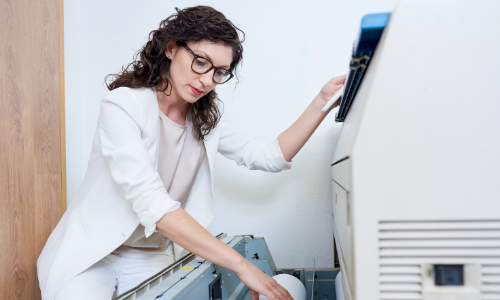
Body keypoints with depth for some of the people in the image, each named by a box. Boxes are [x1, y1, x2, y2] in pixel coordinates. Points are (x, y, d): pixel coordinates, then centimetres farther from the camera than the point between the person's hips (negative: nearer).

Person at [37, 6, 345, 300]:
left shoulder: (206, 121, 4)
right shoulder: (124, 105, -18)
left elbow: (270, 156, 3)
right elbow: (150, 203, -29)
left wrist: (322, 103, -7)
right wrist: (241, 265, -33)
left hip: (153, 259, 5)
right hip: (91, 258, -4)